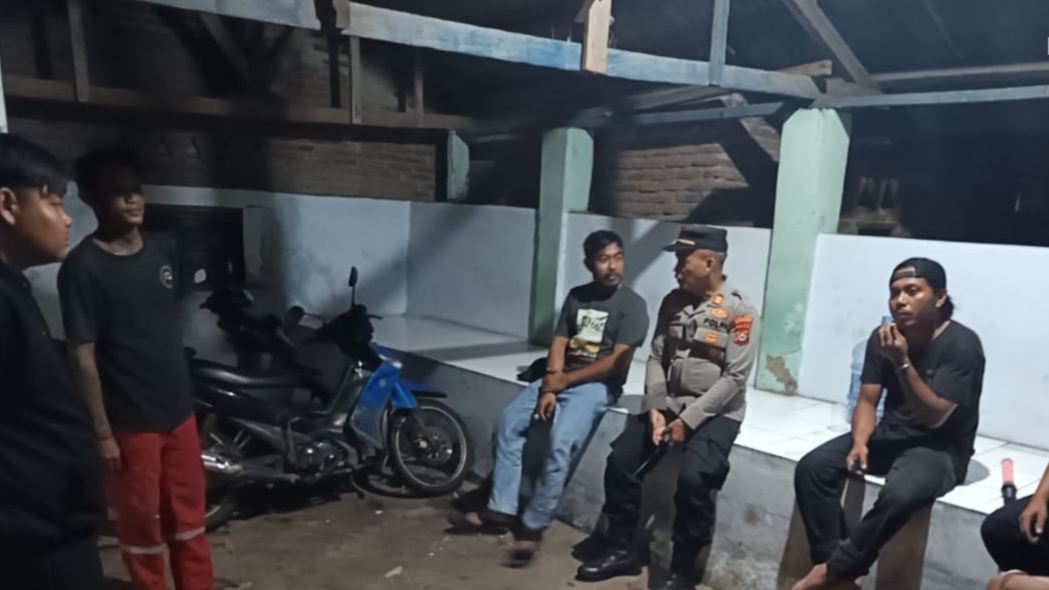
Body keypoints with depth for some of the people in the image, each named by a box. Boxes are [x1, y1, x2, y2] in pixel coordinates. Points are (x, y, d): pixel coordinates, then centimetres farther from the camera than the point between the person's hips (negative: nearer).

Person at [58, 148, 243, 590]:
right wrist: (102, 431, -14)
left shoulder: (163, 250, 4)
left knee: (189, 503, 18)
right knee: (140, 515, 11)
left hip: (179, 407, 6)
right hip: (130, 419, -6)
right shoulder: (82, 267, -15)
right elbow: (83, 357, -14)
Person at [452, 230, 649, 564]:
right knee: (508, 423, -9)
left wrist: (566, 380, -12)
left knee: (560, 444, -26)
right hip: (561, 378, 6)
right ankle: (501, 510, -4)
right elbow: (558, 344, 7)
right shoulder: (577, 296, 13)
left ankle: (533, 526, -13)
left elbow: (618, 362, -12)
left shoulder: (632, 304, -5)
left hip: (597, 384, -6)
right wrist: (549, 387, -9)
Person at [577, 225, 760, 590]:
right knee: (620, 460, -9)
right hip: (668, 403, 6)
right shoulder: (673, 302, 6)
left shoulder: (739, 311, -11)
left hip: (715, 413, -5)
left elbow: (735, 377, -16)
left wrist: (688, 420, -19)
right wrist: (654, 408, -10)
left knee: (693, 476, -28)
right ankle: (622, 551, 8)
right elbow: (656, 358, 5)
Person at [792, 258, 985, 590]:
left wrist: (902, 363, -32)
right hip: (889, 435, 6)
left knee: (900, 494, -37)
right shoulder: (884, 337, 0)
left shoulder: (962, 345, -16)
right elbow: (867, 401, 1)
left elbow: (935, 417, -21)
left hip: (940, 448, -5)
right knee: (811, 467, -16)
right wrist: (859, 442, -18)